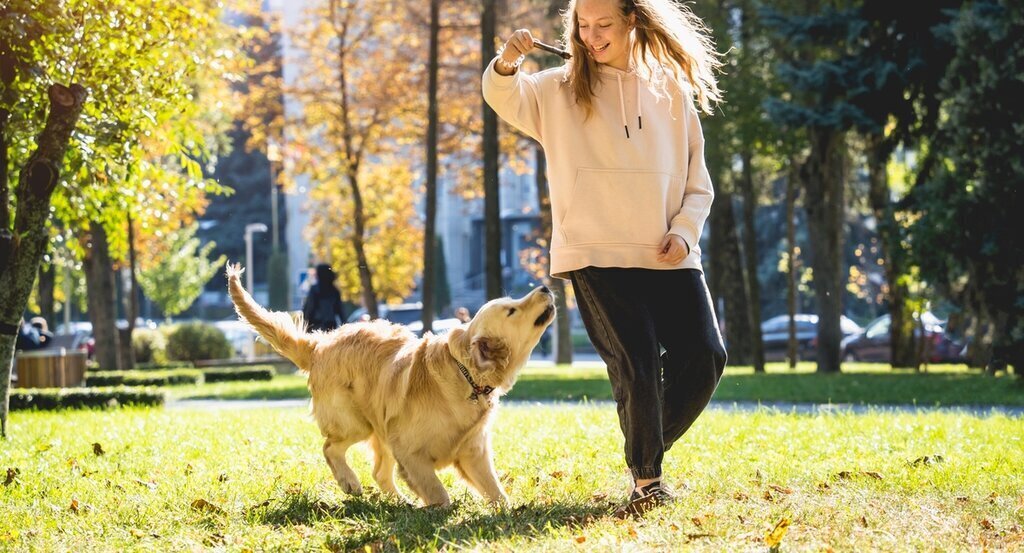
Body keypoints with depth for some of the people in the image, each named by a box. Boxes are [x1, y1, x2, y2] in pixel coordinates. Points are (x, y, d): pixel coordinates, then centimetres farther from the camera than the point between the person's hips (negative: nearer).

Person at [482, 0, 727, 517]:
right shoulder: (559, 90, 6)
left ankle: (649, 450, 19)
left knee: (704, 357, -4)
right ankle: (646, 478, 4)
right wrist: (506, 65, -33)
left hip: (669, 256, 3)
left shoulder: (672, 91, 11)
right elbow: (506, 100, -11)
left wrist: (684, 228, -4)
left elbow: (698, 180, 14)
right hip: (598, 255, -3)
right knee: (636, 365, -11)